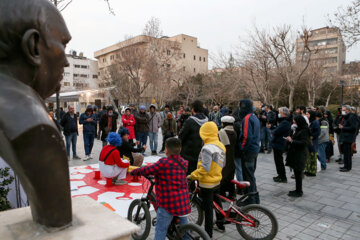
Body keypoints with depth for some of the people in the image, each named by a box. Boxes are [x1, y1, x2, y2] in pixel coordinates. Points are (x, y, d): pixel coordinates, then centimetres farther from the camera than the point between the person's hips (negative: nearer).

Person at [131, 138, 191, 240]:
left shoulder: (164, 162, -17)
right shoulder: (184, 163, 4)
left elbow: (147, 170, -11)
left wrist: (133, 172, 6)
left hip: (168, 203, -6)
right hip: (184, 202, 6)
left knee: (160, 230, 9)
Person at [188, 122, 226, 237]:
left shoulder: (207, 148, -25)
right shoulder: (221, 145, 3)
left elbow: (204, 168, -29)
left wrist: (191, 176, -21)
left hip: (207, 183, -9)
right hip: (217, 180, 9)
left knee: (208, 208, 3)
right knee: (217, 203, 25)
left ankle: (208, 234, 15)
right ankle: (220, 225, 42)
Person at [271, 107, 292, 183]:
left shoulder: (284, 122, -23)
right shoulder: (285, 121, 11)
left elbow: (276, 132, -24)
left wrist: (273, 131, -5)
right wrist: (275, 131, -2)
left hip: (279, 144, -10)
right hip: (280, 143, 10)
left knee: (278, 161, 0)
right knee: (279, 160, 20)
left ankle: (283, 178, 9)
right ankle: (281, 175, 31)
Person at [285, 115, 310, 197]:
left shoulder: (304, 131, -15)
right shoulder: (298, 130, 14)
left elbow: (304, 142, -22)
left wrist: (292, 141, -19)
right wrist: (290, 139, 3)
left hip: (300, 155, -9)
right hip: (295, 154, 9)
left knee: (298, 173, -2)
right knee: (297, 173, 15)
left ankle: (299, 192, 8)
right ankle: (298, 190, 25)